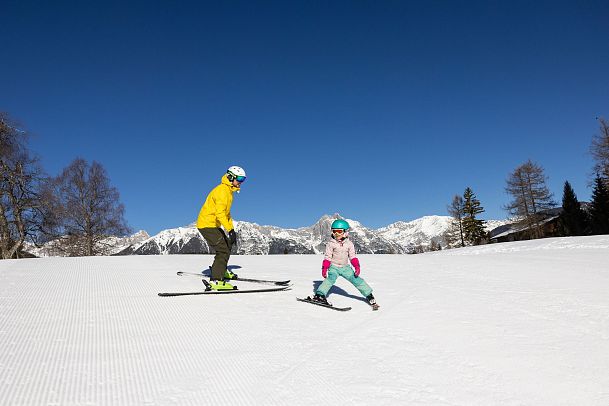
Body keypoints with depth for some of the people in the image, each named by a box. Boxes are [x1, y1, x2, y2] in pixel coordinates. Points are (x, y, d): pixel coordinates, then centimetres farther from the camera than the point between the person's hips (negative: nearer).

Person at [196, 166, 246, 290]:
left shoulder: (228, 191, 16)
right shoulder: (222, 190, -17)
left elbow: (227, 212, 23)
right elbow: (220, 212, -28)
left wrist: (232, 229, 15)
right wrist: (230, 230, -33)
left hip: (213, 225, 11)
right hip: (207, 225, -11)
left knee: (228, 245, 22)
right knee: (223, 250, -17)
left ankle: (221, 270, 37)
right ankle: (215, 281, -21)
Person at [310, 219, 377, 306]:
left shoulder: (349, 244, 0)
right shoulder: (331, 244, -7)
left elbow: (352, 256, 4)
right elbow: (327, 257, -5)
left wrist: (357, 266, -9)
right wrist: (324, 268, -13)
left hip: (345, 267, 2)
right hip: (334, 267, -2)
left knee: (356, 280, -2)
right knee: (330, 279, -28)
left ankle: (369, 295, 13)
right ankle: (319, 294, -32)